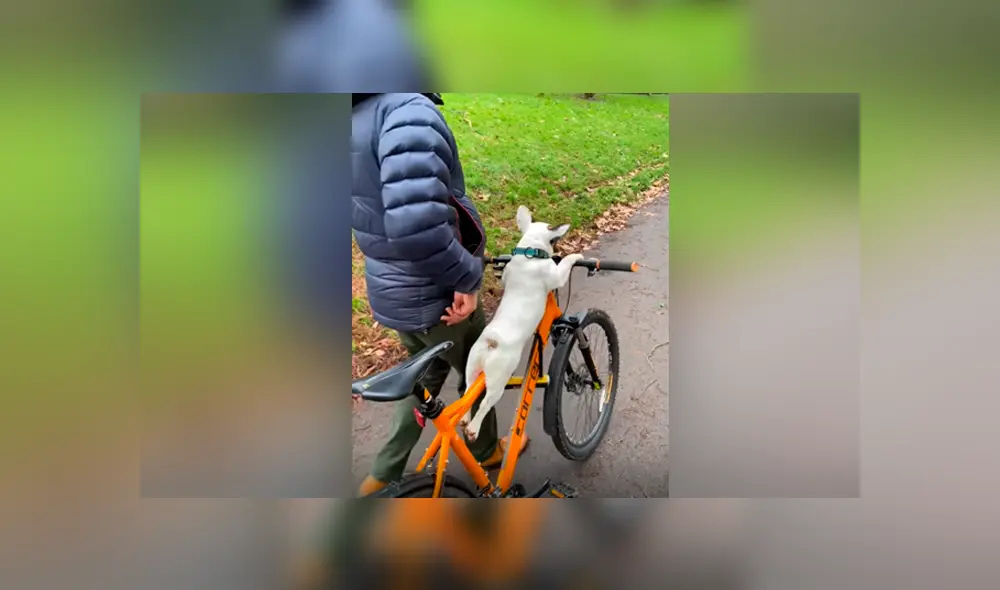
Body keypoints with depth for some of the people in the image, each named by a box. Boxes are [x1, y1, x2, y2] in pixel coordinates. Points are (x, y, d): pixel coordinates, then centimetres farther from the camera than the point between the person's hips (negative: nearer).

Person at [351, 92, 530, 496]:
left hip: (390, 292, 8)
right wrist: (468, 277, -27)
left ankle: (382, 478, 37)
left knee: (425, 377, 29)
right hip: (436, 297, -8)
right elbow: (416, 226, -44)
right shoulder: (409, 112, -30)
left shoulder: (358, 115, 1)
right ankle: (486, 450, 48)